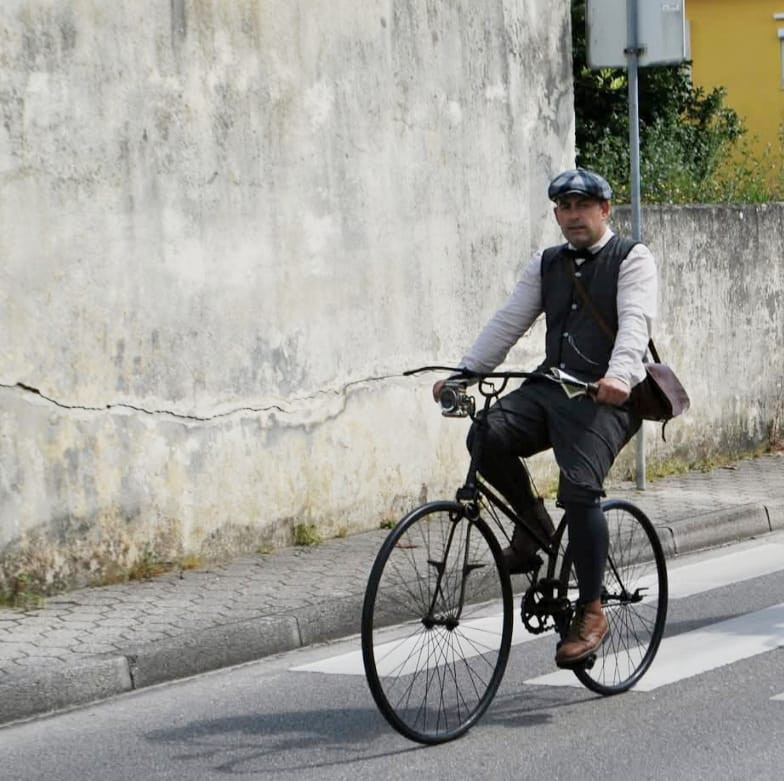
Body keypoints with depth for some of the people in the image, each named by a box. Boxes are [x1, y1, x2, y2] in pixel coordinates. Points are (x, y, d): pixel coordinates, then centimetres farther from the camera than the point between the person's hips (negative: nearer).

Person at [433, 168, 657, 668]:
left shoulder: (632, 259, 2)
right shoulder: (546, 266, 18)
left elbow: (636, 321, -15)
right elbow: (507, 324, 11)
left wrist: (620, 374, -34)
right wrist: (463, 374, -1)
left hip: (605, 397, -5)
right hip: (551, 387, 5)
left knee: (580, 486, -24)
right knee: (487, 436, -22)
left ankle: (591, 613, -12)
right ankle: (533, 524, 4)